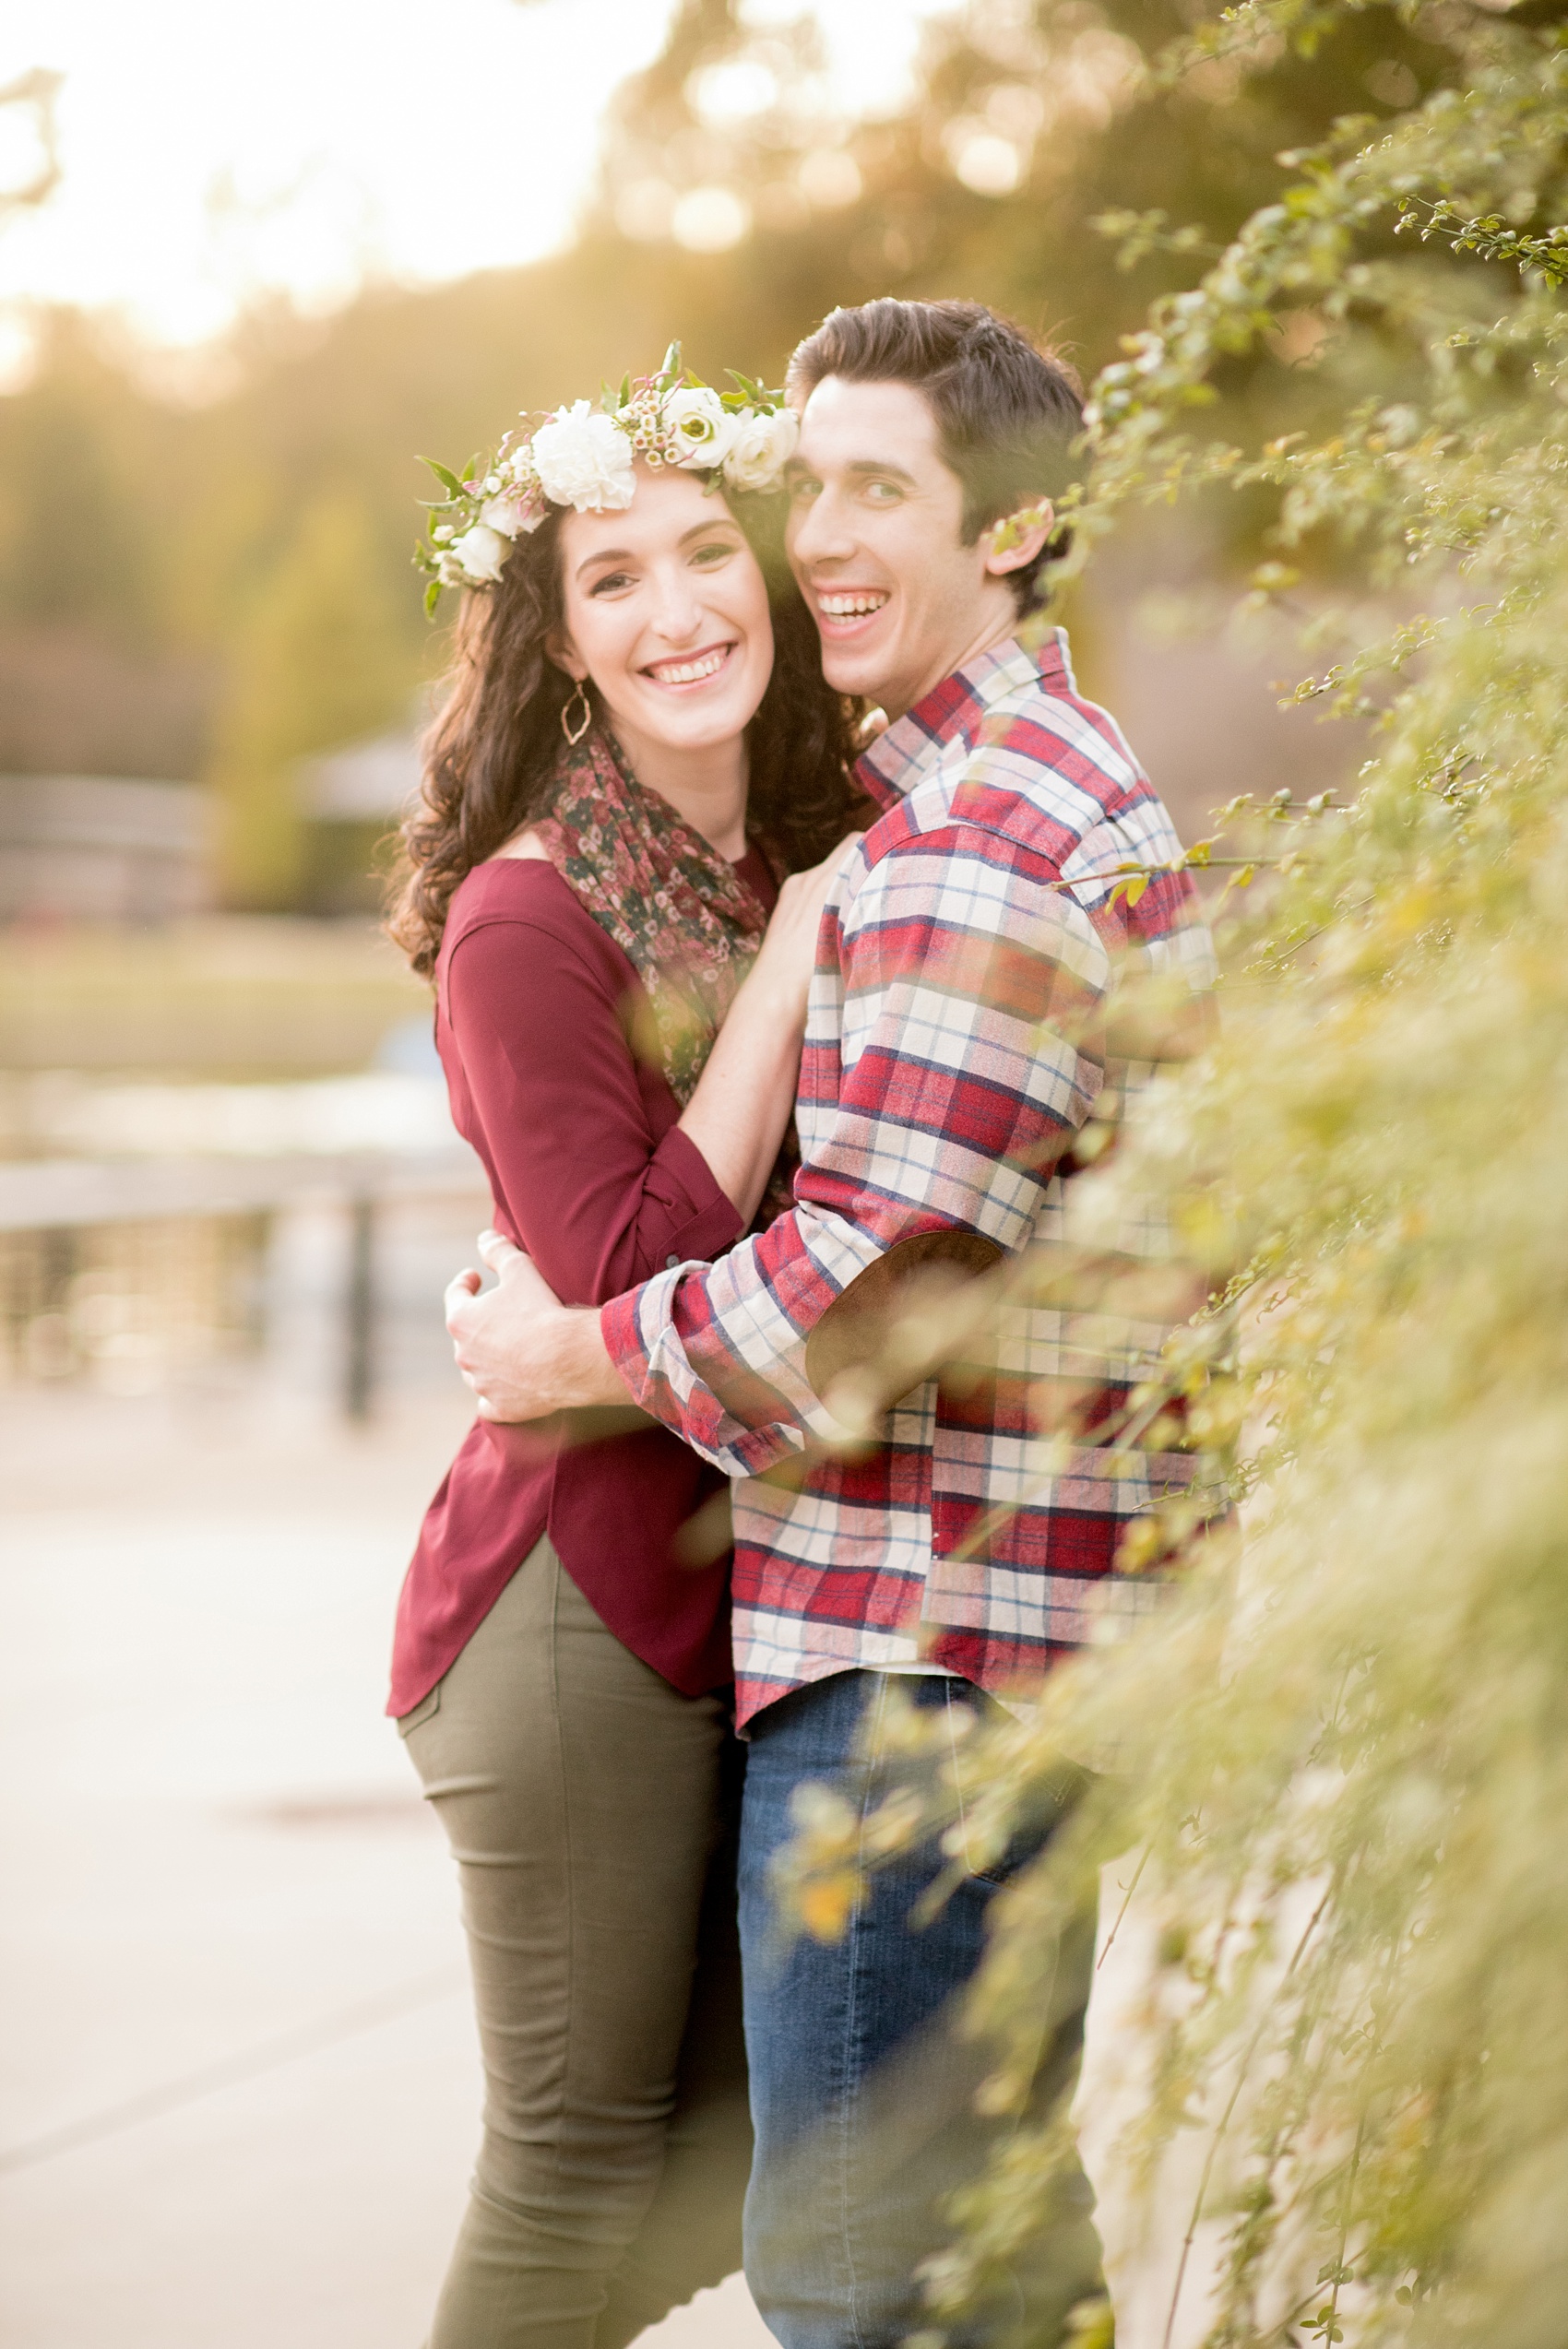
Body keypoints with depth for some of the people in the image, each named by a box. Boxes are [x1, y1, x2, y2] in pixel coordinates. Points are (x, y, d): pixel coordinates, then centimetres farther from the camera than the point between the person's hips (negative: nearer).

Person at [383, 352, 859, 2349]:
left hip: (765, 1578, 8)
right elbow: (630, 1285, -20)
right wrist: (788, 973, -17)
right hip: (586, 1588, -7)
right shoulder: (529, 915, -13)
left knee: (736, 2166, 14)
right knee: (582, 2163, 2)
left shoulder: (811, 869, 10)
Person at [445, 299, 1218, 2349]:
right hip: (1025, 1636, 11)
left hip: (913, 1640, -11)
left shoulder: (980, 836, -16)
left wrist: (590, 1347, -8)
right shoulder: (1075, 788, 18)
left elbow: (882, 1275, -22)